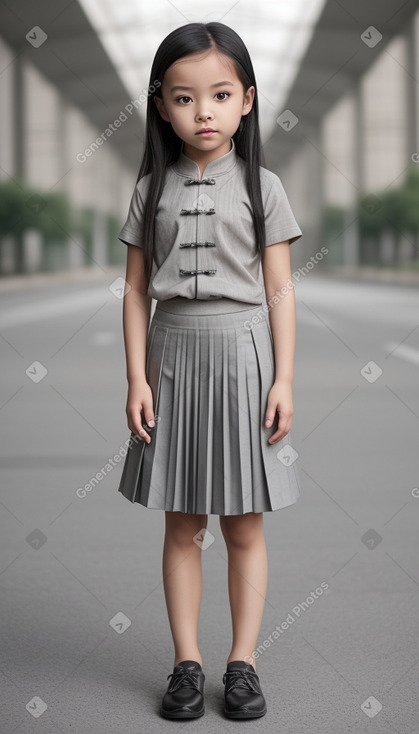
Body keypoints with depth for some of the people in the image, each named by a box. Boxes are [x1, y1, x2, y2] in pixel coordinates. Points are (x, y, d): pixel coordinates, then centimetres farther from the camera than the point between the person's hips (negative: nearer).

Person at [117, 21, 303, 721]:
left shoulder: (261, 187, 0)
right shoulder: (152, 190, 4)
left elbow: (280, 291, -1)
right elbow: (137, 291, 4)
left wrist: (284, 380, -6)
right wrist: (137, 378, -2)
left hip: (243, 355, -1)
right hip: (174, 356, 2)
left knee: (244, 528, 6)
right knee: (182, 527, 8)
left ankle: (242, 663, 17)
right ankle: (187, 663, 18)